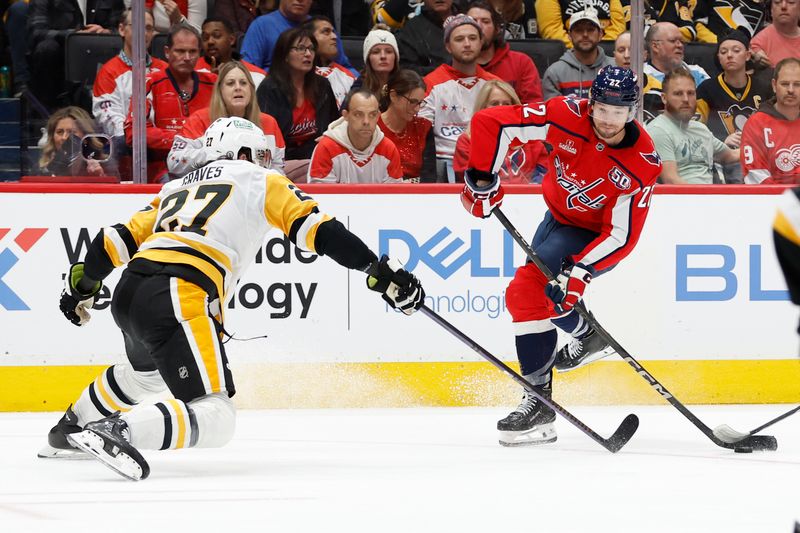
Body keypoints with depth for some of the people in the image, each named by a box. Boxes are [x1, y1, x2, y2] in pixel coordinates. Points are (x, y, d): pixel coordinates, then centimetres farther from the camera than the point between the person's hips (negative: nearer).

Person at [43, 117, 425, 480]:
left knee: (146, 369, 41)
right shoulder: (260, 182, 14)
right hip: (179, 300, -8)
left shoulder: (177, 189, 30)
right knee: (214, 420, -15)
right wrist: (382, 272, 4)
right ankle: (117, 431, -36)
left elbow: (120, 239, 27)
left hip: (127, 296, 8)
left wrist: (82, 284, 40)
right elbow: (319, 230, 4)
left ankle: (71, 429, 53)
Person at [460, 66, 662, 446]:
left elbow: (622, 236, -27)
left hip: (598, 235, -6)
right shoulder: (567, 116, -24)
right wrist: (481, 178, -21)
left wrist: (580, 271, -36)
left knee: (531, 286, -25)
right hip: (560, 215, 6)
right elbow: (491, 122, -21)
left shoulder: (642, 164, -29)